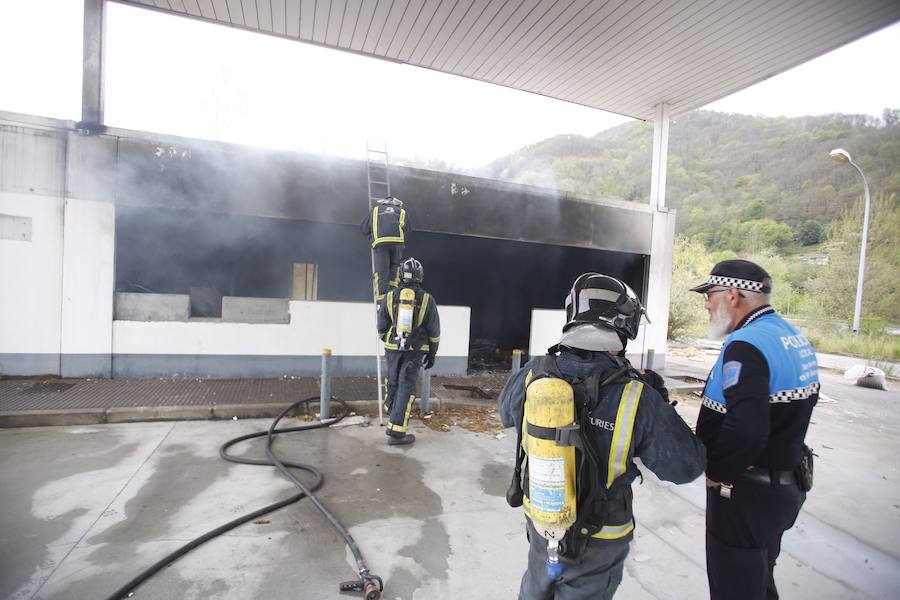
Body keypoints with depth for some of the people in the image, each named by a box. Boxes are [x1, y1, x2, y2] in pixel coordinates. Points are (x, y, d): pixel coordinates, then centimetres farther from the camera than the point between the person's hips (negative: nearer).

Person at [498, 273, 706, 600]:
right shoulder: (637, 398, -29)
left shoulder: (534, 374, -19)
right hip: (598, 539, -3)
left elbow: (506, 411, 3)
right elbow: (686, 466, -16)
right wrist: (660, 406, -3)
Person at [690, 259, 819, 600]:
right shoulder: (796, 339, 6)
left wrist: (717, 473, -20)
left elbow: (745, 430, -36)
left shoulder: (746, 344, -26)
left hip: (746, 495, -9)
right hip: (788, 485, 9)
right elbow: (789, 411, 15)